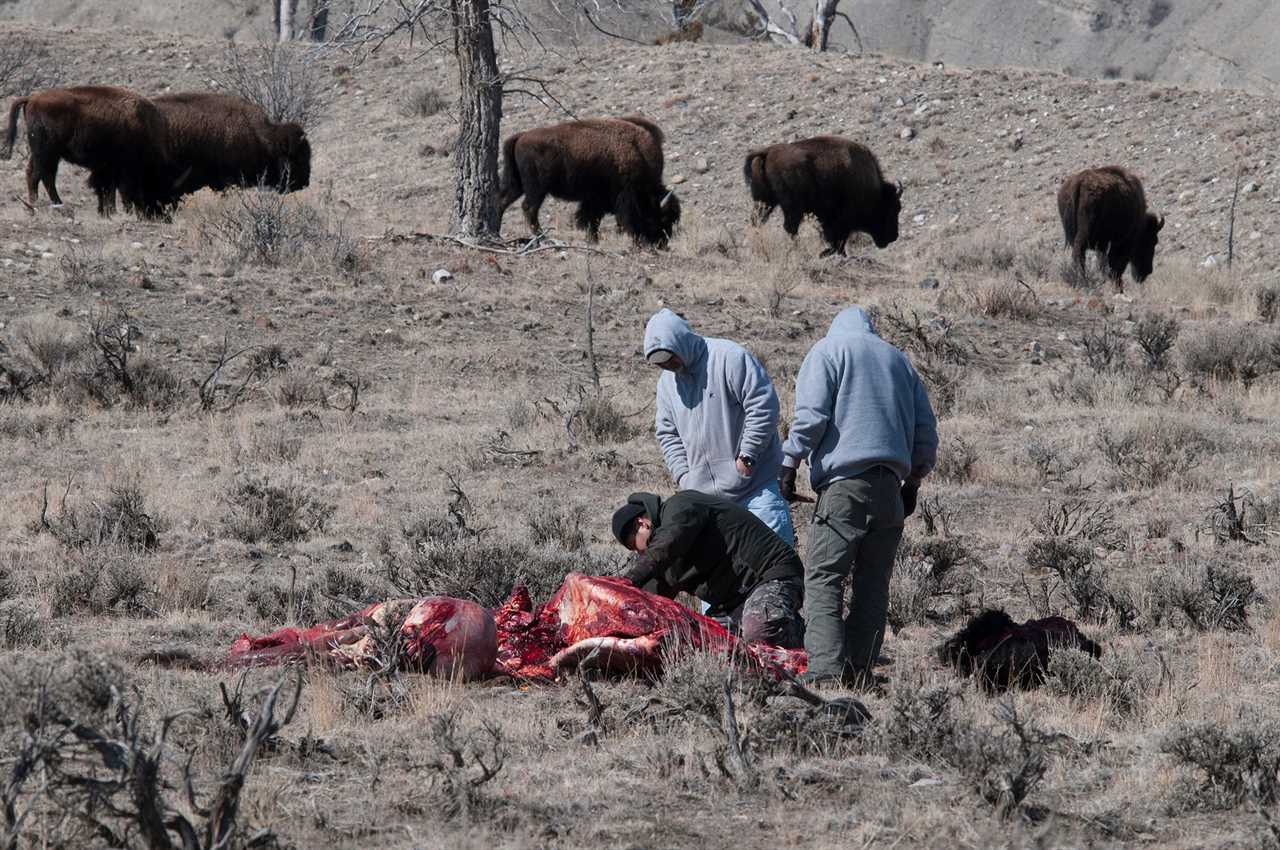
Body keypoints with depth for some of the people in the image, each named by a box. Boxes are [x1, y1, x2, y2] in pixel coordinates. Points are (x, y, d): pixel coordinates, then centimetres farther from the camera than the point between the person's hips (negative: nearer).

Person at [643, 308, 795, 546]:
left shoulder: (729, 357, -12)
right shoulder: (667, 380, 11)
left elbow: (763, 407, -15)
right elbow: (667, 434, 19)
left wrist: (746, 457, -15)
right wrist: (683, 476, 6)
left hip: (756, 485, -6)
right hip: (706, 495, 6)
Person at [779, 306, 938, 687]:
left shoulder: (827, 350, 7)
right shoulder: (898, 360, 23)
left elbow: (811, 415, -6)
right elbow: (925, 429, 21)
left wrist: (789, 465, 0)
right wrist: (914, 481, 27)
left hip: (845, 481, -5)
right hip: (890, 485, 5)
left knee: (824, 581, -10)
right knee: (873, 585, 8)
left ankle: (826, 671, -24)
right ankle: (860, 675, 4)